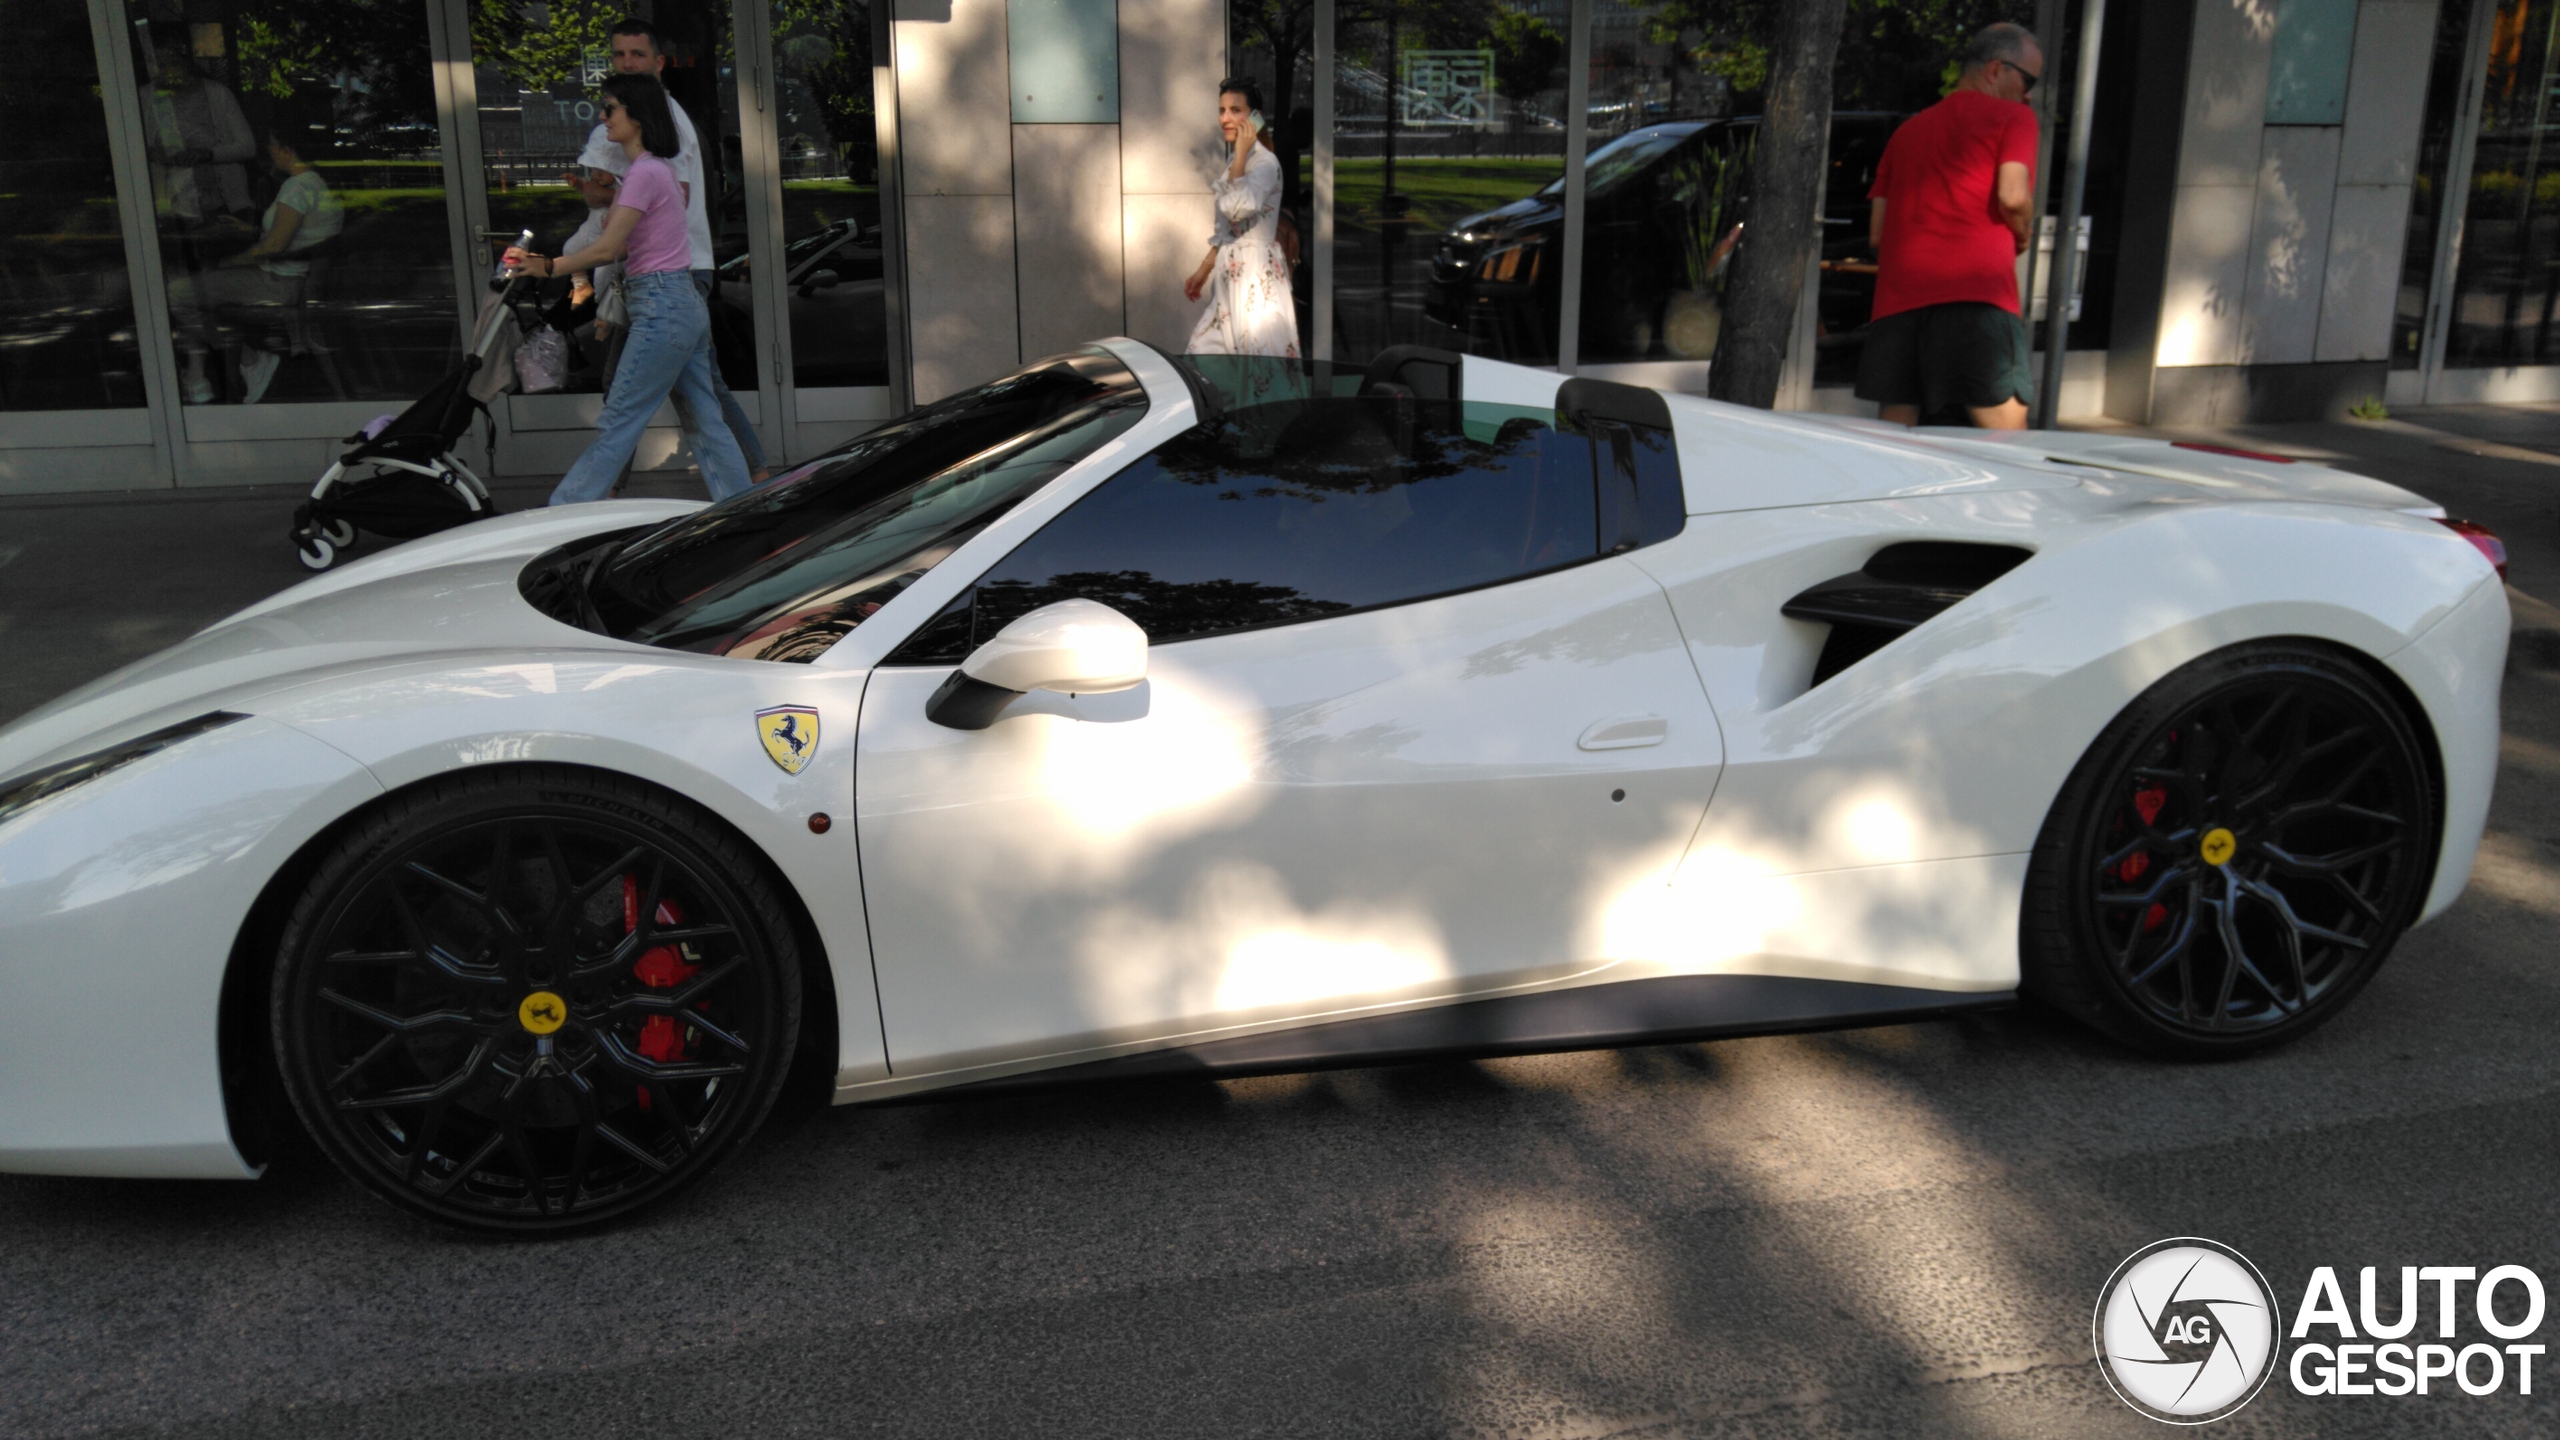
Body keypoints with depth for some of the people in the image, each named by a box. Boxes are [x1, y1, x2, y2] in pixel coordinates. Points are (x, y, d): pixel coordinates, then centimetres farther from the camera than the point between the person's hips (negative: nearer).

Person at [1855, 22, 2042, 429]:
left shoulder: (1908, 129, 27)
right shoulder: (2012, 117, 9)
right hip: (1975, 292, -5)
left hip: (1897, 299, 6)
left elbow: (1877, 232, 22)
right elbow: (2012, 197, -8)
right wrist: (2021, 238, 11)